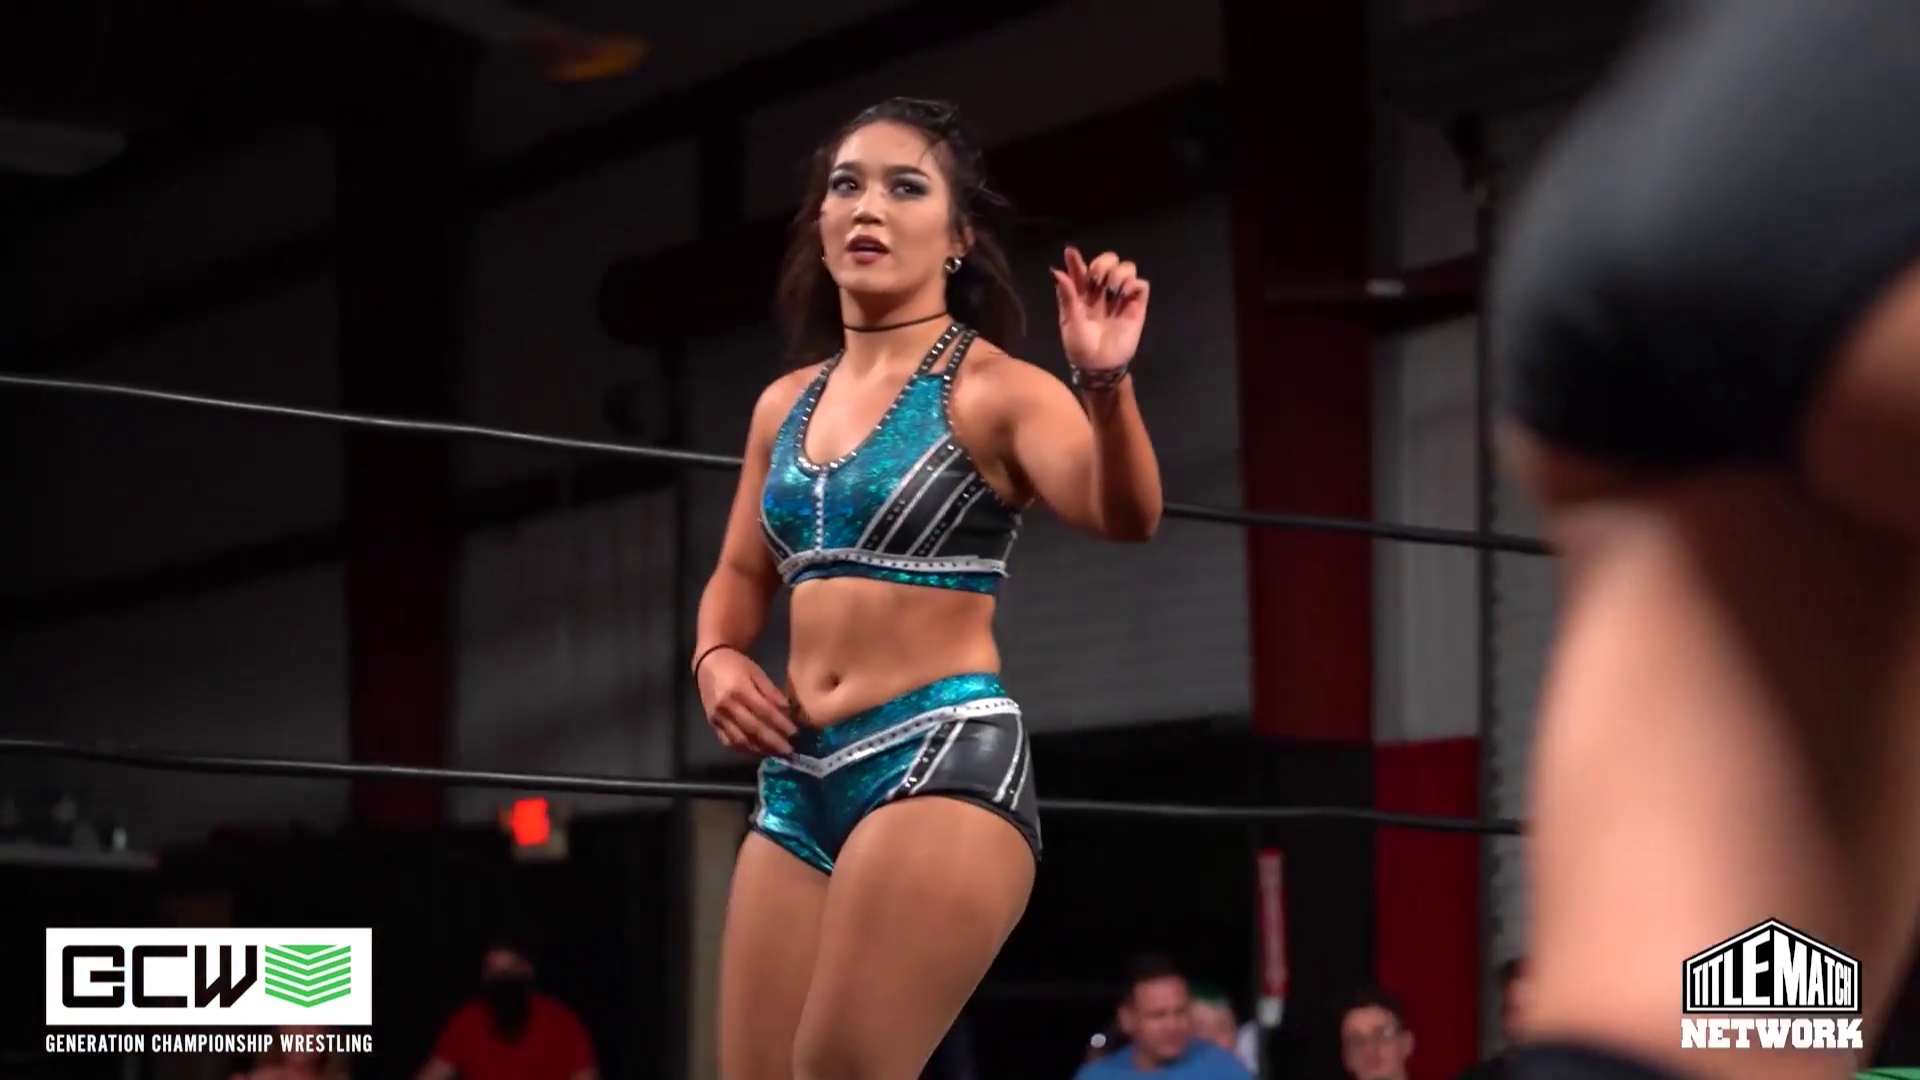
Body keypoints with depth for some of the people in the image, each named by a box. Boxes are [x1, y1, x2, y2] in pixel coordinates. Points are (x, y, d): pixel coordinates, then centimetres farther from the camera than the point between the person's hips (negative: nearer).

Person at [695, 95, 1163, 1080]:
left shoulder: (991, 388, -3)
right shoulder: (785, 405, 15)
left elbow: (1126, 516, -19)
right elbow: (742, 573, 27)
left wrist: (1107, 386, -38)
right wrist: (717, 658, 5)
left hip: (943, 760, -7)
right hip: (797, 778, 7)